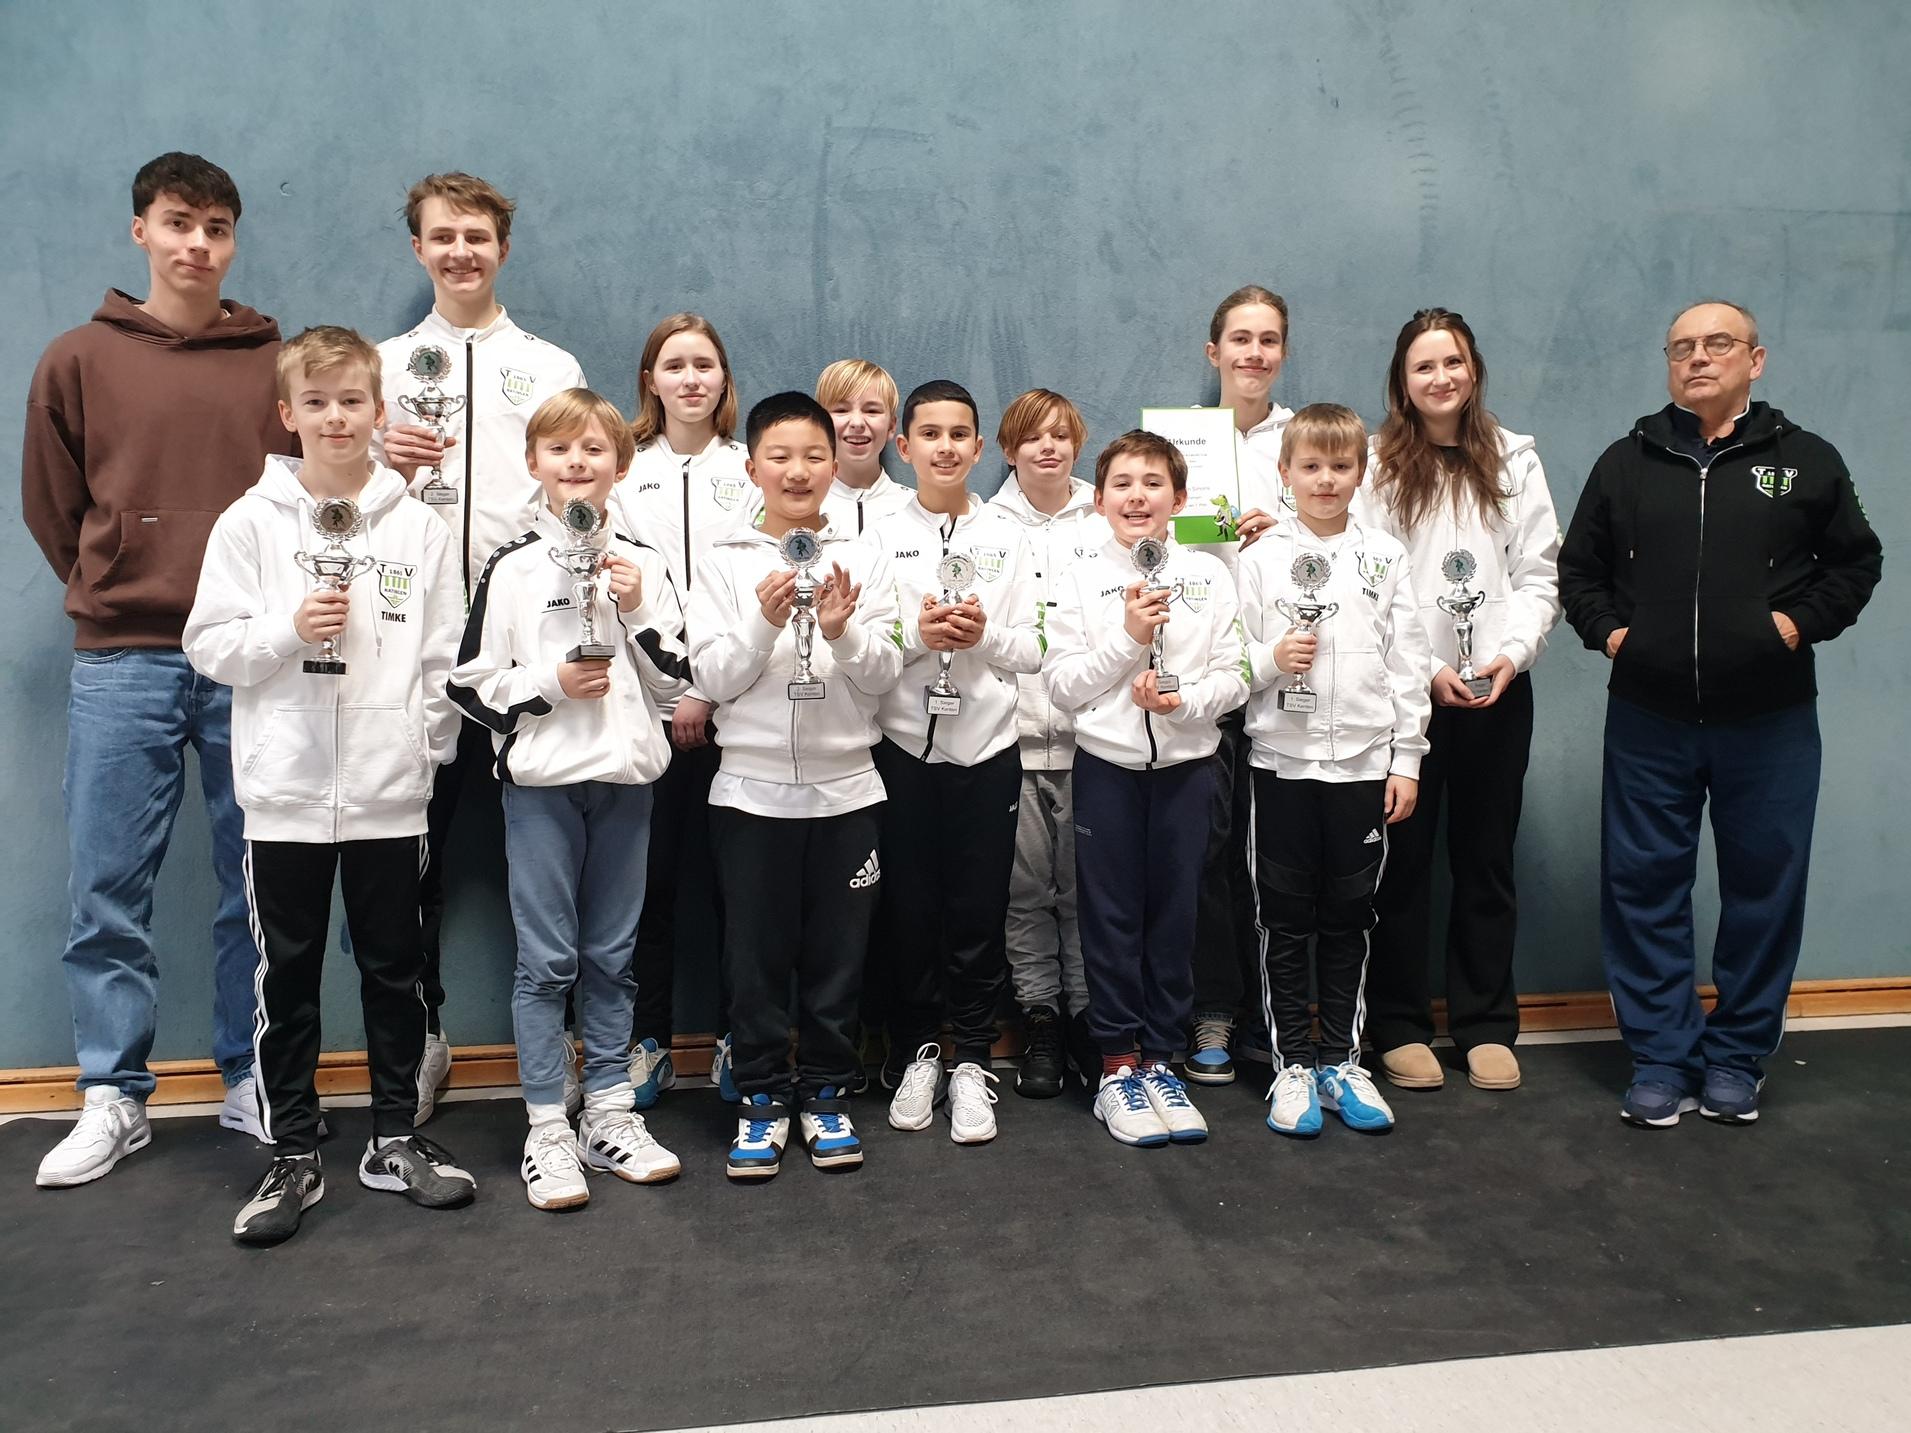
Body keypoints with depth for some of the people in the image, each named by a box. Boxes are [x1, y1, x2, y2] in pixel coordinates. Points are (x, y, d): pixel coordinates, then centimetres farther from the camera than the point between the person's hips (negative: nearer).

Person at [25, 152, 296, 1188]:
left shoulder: (279, 363, 7)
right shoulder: (78, 361, 8)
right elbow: (50, 505, 14)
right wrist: (113, 590, 9)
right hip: (120, 662, 1)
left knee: (257, 884, 6)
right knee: (109, 891, 4)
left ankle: (253, 1082, 19)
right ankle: (113, 1099, 17)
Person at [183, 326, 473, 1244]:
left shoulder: (418, 526, 3)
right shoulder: (251, 522, 1)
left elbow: (445, 655, 3)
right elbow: (208, 645, 0)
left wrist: (428, 745, -3)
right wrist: (290, 628, -16)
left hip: (390, 790, 1)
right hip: (285, 790, 0)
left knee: (395, 970, 11)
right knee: (287, 978, 8)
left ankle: (395, 1141, 26)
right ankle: (293, 1157, 22)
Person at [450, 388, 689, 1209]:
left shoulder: (643, 564, 7)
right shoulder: (512, 569, -1)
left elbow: (673, 679, 6)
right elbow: (472, 685, -2)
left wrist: (638, 610, -7)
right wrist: (552, 682, -14)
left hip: (626, 775, 3)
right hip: (540, 779, -3)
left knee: (612, 955, 11)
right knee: (546, 959, 1)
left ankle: (610, 1116, 22)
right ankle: (547, 1131, 12)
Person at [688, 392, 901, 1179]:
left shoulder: (863, 559, 4)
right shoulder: (724, 563, 2)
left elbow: (883, 676, -2)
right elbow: (714, 678, -4)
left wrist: (843, 631, -21)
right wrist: (765, 624, -20)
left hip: (845, 787, 1)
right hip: (752, 786, -1)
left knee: (837, 951, 9)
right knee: (756, 952, 6)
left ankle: (825, 1092, 25)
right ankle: (762, 1095, 22)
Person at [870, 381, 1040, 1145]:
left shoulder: (1008, 537, 6)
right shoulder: (881, 538, 3)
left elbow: (1032, 649, 2)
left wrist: (984, 633, -17)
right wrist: (916, 634, -18)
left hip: (987, 746, 1)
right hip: (902, 745, 0)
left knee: (979, 912, 5)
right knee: (907, 909, 7)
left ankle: (971, 1061, 19)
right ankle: (914, 1054, 23)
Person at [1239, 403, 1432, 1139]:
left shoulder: (1386, 556, 6)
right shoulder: (1261, 558, 2)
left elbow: (1408, 663, 4)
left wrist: (1407, 760, 0)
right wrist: (1272, 659, -20)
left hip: (1364, 761, 1)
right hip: (1282, 761, -1)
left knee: (1349, 919, 10)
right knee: (1285, 920, 6)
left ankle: (1341, 1061, 24)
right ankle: (1291, 1067, 17)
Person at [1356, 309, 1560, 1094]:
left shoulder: (1515, 461, 9)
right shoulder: (1376, 466, -1)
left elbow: (1539, 575, 6)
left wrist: (1513, 652, -10)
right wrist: (1426, 668, -14)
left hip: (1498, 691, 3)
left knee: (1486, 859, 10)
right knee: (1403, 859, 5)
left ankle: (1486, 1025, 22)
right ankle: (1399, 1026, 16)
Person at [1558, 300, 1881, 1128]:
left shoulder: (1806, 461, 5)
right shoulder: (1627, 463, 9)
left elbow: (1855, 561, 10)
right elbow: (1578, 569, 15)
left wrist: (1801, 622, -5)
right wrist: (1607, 629, -1)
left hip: (1770, 720, 0)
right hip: (1649, 719, 1)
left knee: (1764, 890, 6)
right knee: (1644, 888, 3)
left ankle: (1737, 1060, 21)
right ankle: (1662, 1059, 15)